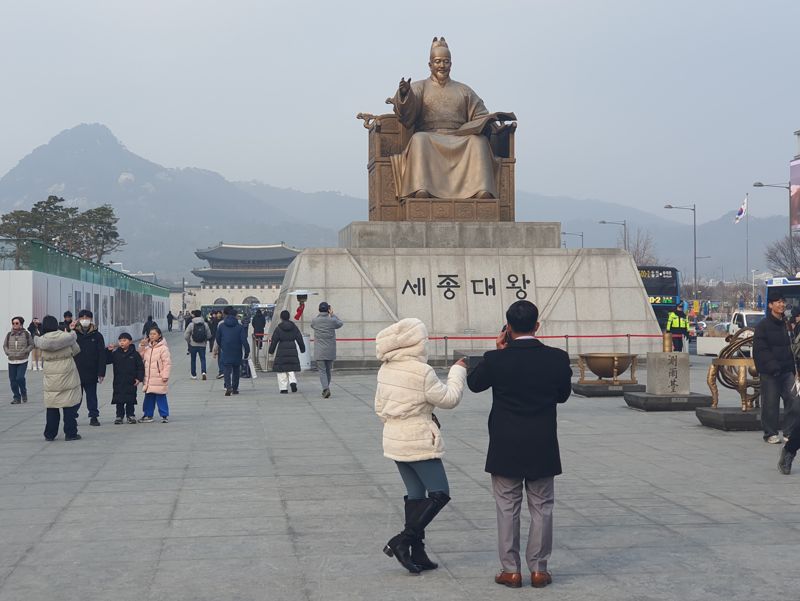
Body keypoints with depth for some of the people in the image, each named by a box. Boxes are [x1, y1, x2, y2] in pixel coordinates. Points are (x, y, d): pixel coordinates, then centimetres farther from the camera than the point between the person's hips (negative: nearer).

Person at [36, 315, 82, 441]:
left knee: (51, 407, 10)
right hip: (67, 377, -2)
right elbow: (76, 350, 7)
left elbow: (42, 361, 7)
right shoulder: (66, 336, -6)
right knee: (70, 406, 5)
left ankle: (50, 434, 14)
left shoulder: (41, 340, -3)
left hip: (50, 378, 2)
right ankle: (70, 433, 5)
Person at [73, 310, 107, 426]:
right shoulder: (74, 334, 0)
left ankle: (94, 416, 15)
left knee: (92, 396, 9)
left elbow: (102, 355, -1)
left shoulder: (97, 336, 1)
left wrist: (101, 373, -5)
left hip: (91, 374, 0)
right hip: (76, 373, 0)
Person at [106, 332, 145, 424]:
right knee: (119, 401, 4)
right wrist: (108, 351, -11)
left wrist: (139, 378, -7)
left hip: (131, 382, -2)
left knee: (130, 400, 5)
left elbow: (140, 367, 0)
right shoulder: (115, 353, 5)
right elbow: (107, 360, 1)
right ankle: (119, 416, 11)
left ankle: (131, 415, 17)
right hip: (118, 382, 2)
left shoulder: (134, 354, -1)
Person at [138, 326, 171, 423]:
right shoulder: (147, 348, 12)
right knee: (148, 397, 13)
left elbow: (167, 363, -12)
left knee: (161, 397, -1)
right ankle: (148, 415, 22)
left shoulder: (163, 348, -10)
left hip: (159, 379, -6)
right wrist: (141, 346, 6)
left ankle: (164, 415, 7)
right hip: (148, 379, 6)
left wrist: (165, 376, -15)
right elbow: (140, 359, 16)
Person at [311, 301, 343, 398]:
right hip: (330, 351, 1)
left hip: (319, 352, -1)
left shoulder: (315, 321, -6)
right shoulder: (332, 320, -6)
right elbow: (341, 323, 16)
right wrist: (332, 315, 19)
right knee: (328, 371, 15)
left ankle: (326, 389, -21)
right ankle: (326, 389, 24)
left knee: (322, 371, -3)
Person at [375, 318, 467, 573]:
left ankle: (417, 554, 15)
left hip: (395, 441, 8)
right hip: (419, 443, -8)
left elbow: (379, 406, 12)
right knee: (439, 494, 1)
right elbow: (449, 398, -9)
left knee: (415, 495, 13)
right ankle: (401, 541, -6)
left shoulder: (386, 369, 4)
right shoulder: (421, 372, -20)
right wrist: (458, 371, 4)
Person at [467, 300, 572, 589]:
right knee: (541, 508, 11)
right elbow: (564, 394, 6)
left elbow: (474, 384, 5)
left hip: (505, 449, -1)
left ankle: (511, 570, 12)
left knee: (507, 508, 9)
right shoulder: (557, 358, -8)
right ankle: (538, 570, 15)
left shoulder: (496, 359, -13)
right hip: (542, 449, 1)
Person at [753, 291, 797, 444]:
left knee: (793, 399, -4)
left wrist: (792, 367, 12)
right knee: (770, 403, 0)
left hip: (786, 370, 6)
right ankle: (770, 434, 11)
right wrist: (773, 366, -19)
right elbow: (760, 350, -12)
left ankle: (790, 432, 4)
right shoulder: (762, 326, -6)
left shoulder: (784, 325, 15)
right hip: (769, 373, -6)